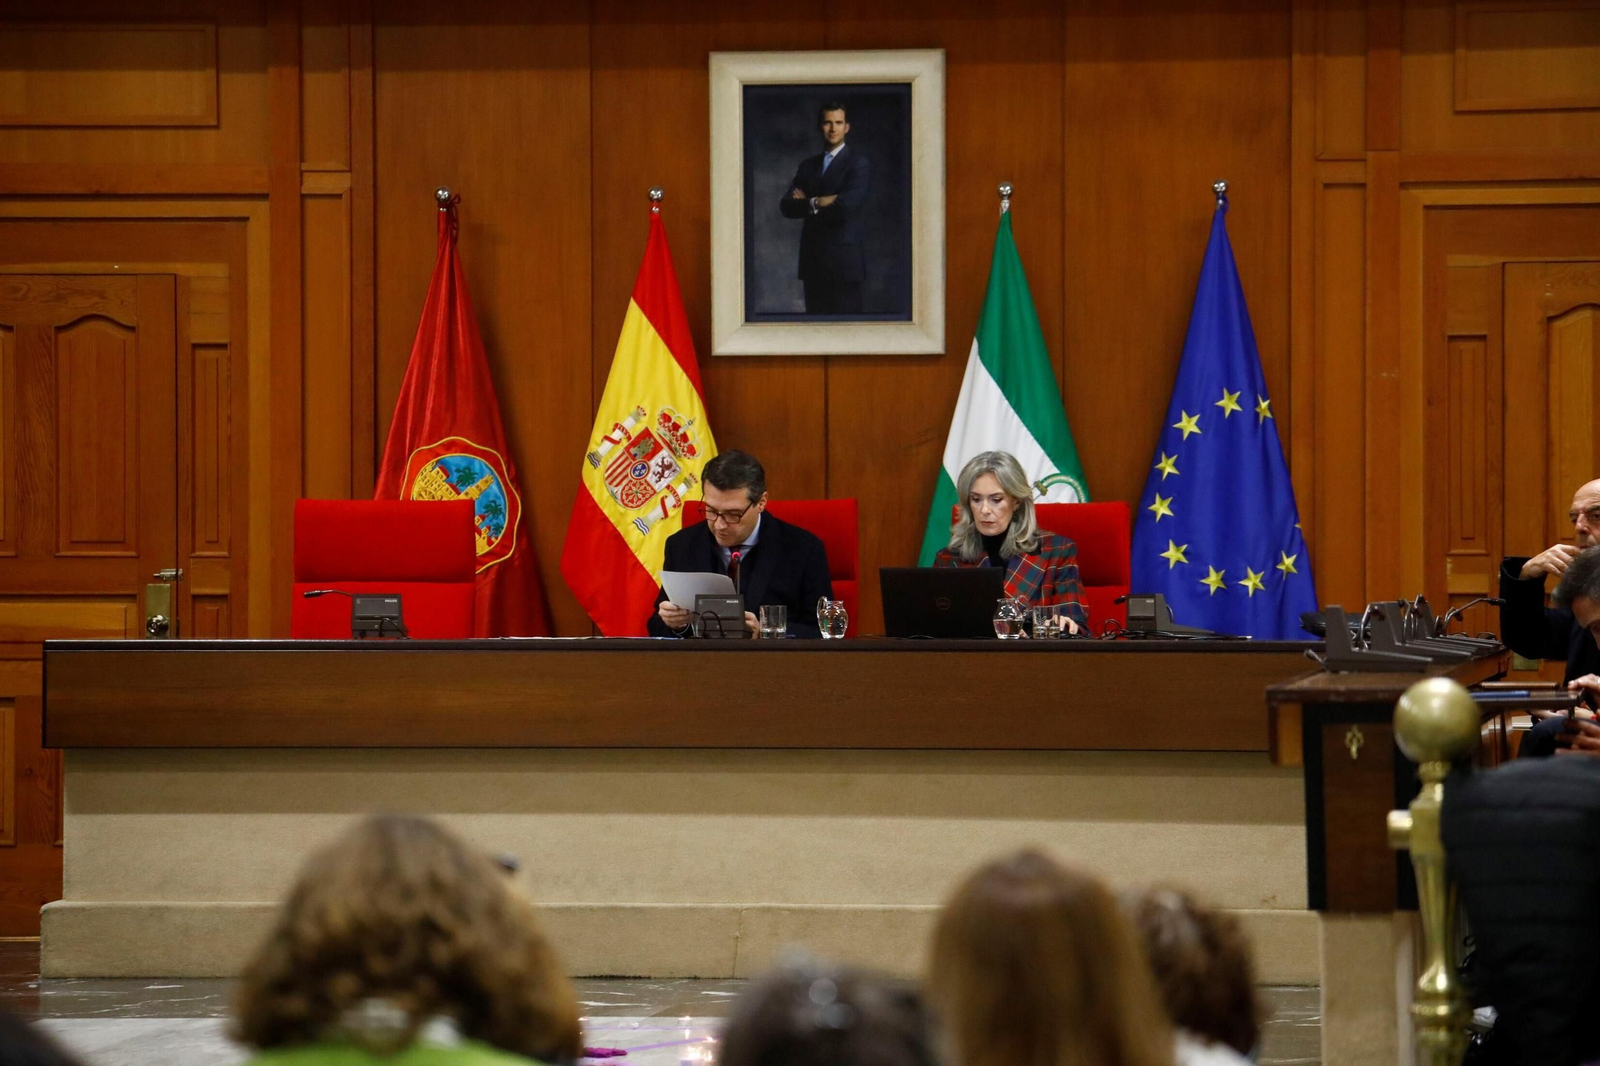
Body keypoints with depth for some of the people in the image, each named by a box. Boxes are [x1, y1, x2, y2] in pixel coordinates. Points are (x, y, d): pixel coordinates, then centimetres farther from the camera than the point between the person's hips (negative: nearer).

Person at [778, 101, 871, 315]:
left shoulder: (858, 164, -1)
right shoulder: (807, 166, 17)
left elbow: (848, 205, -16)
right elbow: (786, 206, 5)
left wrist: (810, 203, -3)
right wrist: (817, 203, -12)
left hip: (843, 261, -5)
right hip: (812, 260, 5)